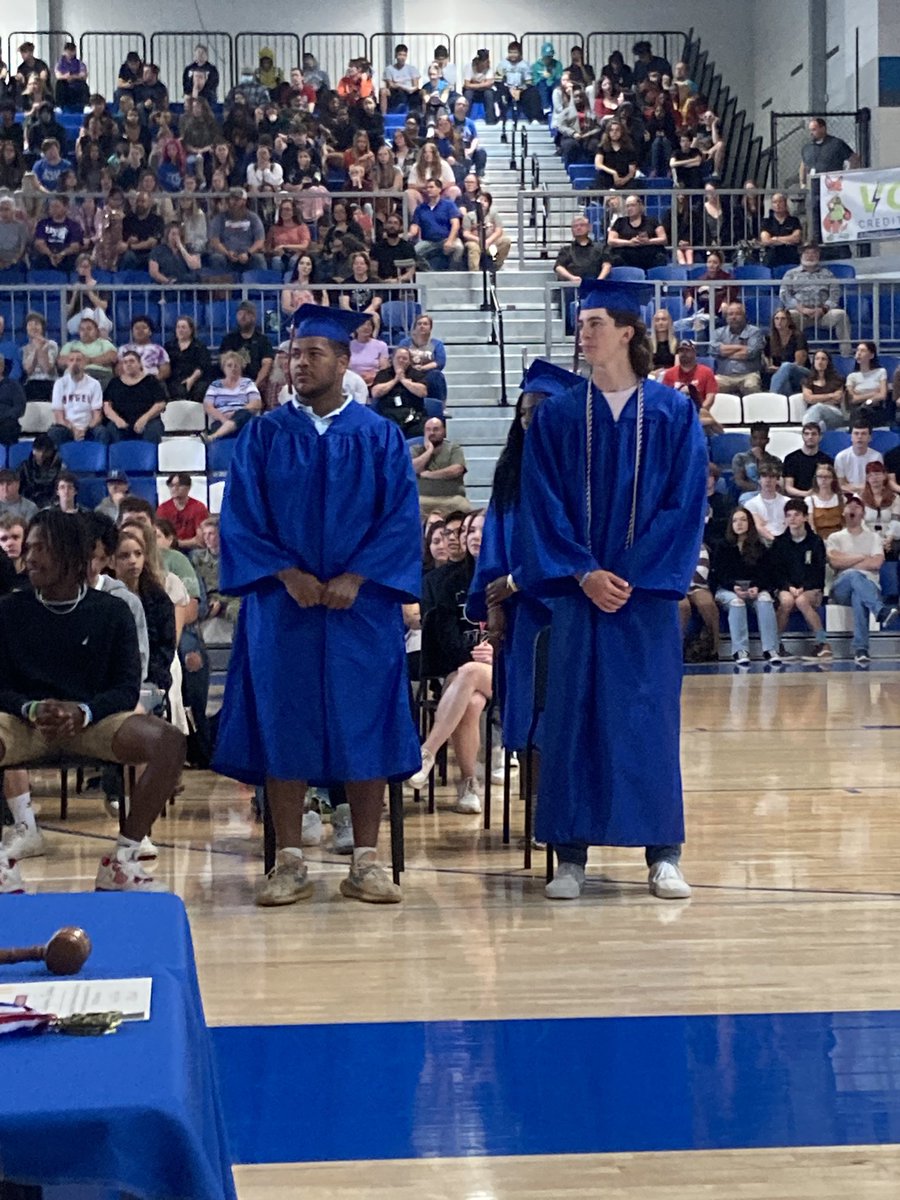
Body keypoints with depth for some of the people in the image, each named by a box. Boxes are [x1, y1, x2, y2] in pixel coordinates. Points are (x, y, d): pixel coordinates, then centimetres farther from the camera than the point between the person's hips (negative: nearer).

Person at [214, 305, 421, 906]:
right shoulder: (265, 435, 7)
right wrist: (286, 574, -12)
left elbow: (401, 517, -1)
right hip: (281, 605, 1)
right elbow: (241, 516, 1)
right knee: (283, 726, 0)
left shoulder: (380, 437, 5)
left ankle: (367, 861, 5)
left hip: (361, 606, 0)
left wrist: (356, 578, -13)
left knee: (364, 726, 0)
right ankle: (290, 862, 6)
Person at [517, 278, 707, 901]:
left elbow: (686, 504, -2)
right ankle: (572, 855, 6)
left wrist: (634, 576, -10)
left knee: (650, 714, 1)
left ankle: (663, 854, 9)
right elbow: (543, 506, 2)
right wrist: (584, 574, -11)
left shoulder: (674, 413, 2)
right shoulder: (557, 416, 6)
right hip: (577, 589, 1)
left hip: (647, 590, -1)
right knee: (574, 714, 1)